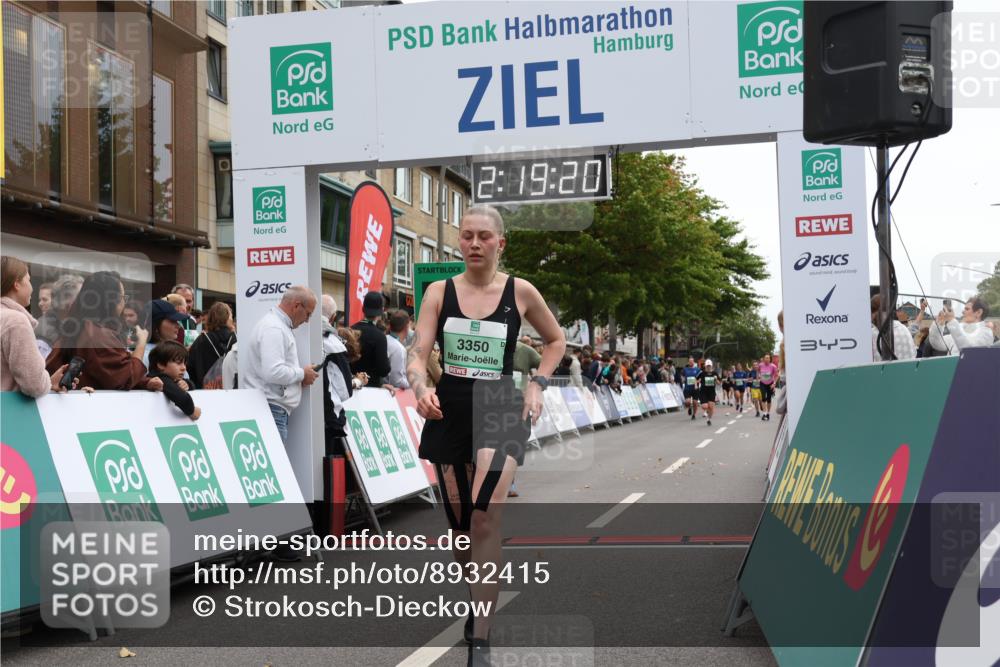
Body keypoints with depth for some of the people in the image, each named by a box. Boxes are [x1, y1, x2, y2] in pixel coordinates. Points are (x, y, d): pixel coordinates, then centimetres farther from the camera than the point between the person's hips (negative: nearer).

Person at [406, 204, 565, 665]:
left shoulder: (520, 293, -1)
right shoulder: (439, 292, 0)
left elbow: (556, 340, 15)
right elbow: (417, 353, -8)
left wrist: (537, 384, 2)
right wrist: (421, 389, -29)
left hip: (501, 412, -2)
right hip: (449, 415, 2)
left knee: (485, 517, -20)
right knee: (459, 525, 12)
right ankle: (480, 597, 41)